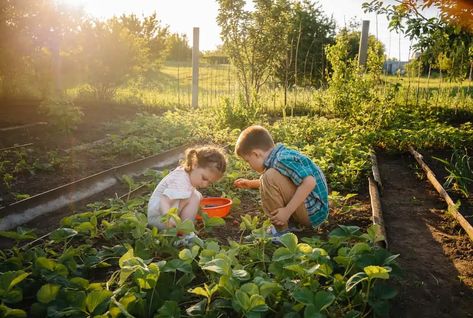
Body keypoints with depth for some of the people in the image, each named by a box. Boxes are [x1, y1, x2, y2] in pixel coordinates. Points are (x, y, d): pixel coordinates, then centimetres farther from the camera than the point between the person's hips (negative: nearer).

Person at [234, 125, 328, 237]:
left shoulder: (283, 159, -21)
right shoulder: (282, 155, 8)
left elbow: (310, 182, -32)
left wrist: (287, 211, -27)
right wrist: (251, 184, 25)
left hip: (311, 213, -10)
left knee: (270, 177, -22)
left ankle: (282, 231, -11)